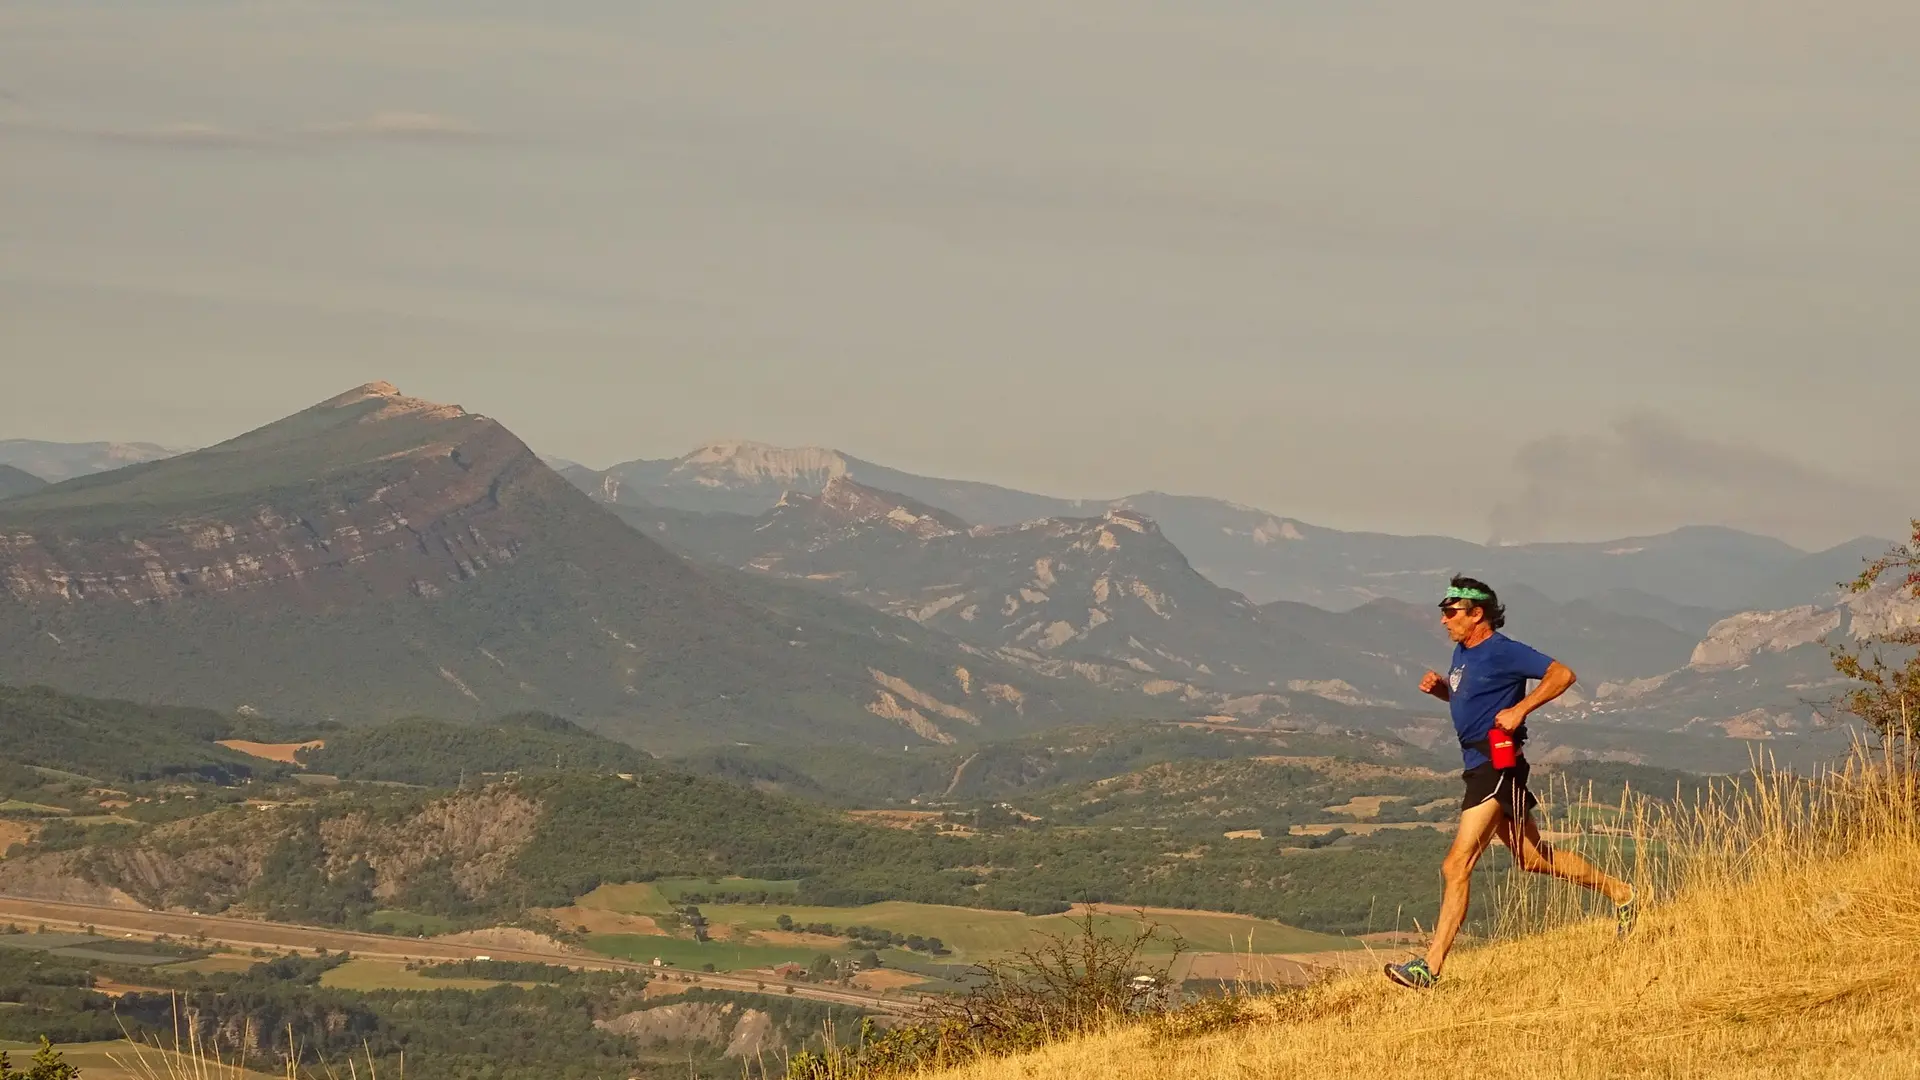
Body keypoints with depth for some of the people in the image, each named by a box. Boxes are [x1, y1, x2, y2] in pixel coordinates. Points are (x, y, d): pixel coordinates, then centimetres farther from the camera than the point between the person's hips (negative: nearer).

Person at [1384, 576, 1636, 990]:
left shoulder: (1502, 652, -14)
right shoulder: (1463, 651, 13)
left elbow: (1562, 674, -19)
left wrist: (1519, 709, -25)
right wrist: (1438, 687, 9)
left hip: (1497, 767, -11)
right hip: (1478, 765, 11)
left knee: (1456, 867, -14)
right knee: (1534, 857, 20)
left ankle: (1430, 967, -15)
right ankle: (1618, 892, 34)